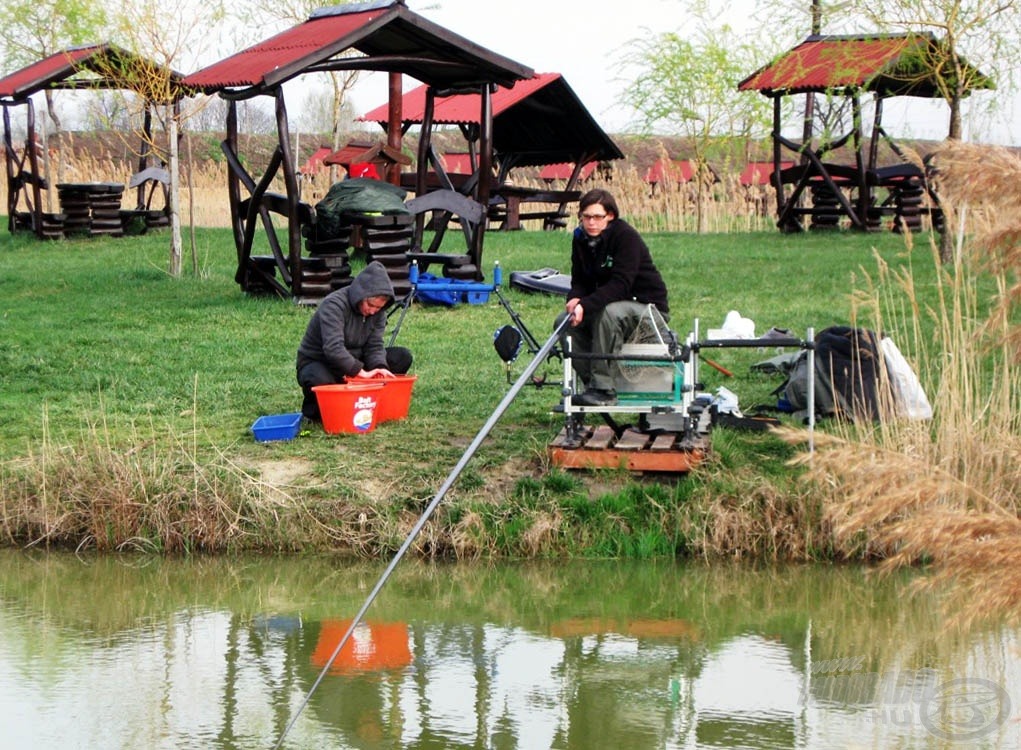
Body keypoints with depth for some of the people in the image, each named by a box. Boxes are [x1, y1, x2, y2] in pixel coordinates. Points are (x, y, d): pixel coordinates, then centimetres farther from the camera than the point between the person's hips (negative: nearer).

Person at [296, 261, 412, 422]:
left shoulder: (378, 312, -4)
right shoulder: (334, 305, -26)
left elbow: (375, 345, -8)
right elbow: (333, 348, -37)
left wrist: (379, 367, -30)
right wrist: (360, 372, -41)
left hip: (352, 362, 7)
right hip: (317, 362, -6)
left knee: (402, 357, -8)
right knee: (320, 382, -44)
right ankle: (314, 408, -7)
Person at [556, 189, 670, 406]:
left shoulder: (626, 236, -21)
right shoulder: (581, 239, 1)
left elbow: (621, 284, -30)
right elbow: (580, 281, 2)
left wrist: (585, 305, -39)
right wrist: (575, 300, -22)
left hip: (649, 307, -7)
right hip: (610, 303, 8)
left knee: (608, 312, -37)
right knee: (564, 321, -11)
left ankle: (604, 389, -31)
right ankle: (591, 383, -5)